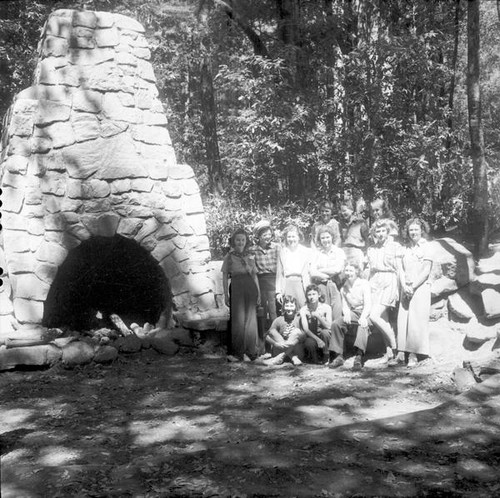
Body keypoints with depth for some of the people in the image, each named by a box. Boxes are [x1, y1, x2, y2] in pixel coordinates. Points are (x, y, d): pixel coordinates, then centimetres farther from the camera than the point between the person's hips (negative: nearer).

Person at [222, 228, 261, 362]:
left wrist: (258, 293, 9)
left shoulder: (250, 257, 14)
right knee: (238, 320, -4)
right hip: (236, 288, -2)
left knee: (250, 319, 2)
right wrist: (226, 295, -3)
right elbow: (225, 277, 5)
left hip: (250, 287, 2)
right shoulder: (229, 257, 7)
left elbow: (255, 276, 16)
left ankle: (250, 352, 9)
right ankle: (238, 353, 1)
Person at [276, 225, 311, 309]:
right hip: (287, 285, 1)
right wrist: (278, 291, 8)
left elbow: (310, 271, 5)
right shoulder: (282, 252, 15)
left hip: (301, 284, -1)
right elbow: (279, 273, 15)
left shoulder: (306, 251, 9)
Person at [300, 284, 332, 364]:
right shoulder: (303, 310, -7)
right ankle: (315, 358, -4)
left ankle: (325, 356, -10)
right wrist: (317, 339, -30)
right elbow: (305, 329, -16)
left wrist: (318, 316, -28)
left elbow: (328, 326, -16)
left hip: (324, 336, 1)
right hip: (311, 336, -1)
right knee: (309, 343, -36)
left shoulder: (326, 307, -7)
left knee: (324, 332, -34)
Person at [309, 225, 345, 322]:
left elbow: (338, 269, -6)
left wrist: (321, 271, -2)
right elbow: (312, 273, 0)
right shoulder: (316, 253, 11)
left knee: (337, 313, -7)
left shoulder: (339, 252, 8)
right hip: (320, 287, 1)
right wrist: (328, 276, -9)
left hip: (335, 287, -1)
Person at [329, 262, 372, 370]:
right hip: (353, 312, 6)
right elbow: (345, 304, 8)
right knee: (336, 324, -17)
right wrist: (347, 313, -16)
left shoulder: (364, 283, -7)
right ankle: (339, 356, -14)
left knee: (363, 325, -38)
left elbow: (368, 304, -14)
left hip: (365, 312, -6)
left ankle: (359, 356, -51)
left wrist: (363, 317, -31)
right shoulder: (344, 287, 11)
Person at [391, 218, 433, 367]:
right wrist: (404, 286, -5)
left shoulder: (426, 246, -2)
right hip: (406, 289, 5)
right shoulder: (407, 248, 14)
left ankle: (414, 355, -2)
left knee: (416, 321, -6)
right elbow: (402, 269, 11)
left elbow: (426, 271, -9)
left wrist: (413, 286, -13)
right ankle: (401, 354, 2)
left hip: (421, 287, -5)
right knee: (402, 320, 1)